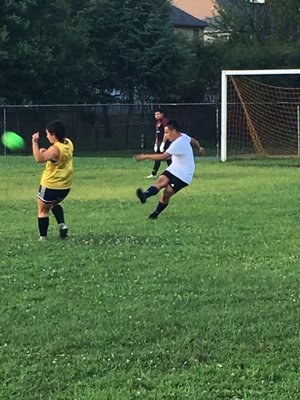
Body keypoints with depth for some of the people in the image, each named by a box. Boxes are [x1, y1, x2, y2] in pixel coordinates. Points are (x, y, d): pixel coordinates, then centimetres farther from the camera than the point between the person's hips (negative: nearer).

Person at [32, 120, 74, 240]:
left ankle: (43, 237, 10)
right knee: (55, 204, 33)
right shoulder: (68, 143, 2)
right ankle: (62, 224, 13)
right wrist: (47, 152, 4)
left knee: (43, 210, 9)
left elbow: (39, 158, -38)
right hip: (65, 186, 8)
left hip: (50, 186, -8)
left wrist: (35, 142, -36)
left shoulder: (56, 149, -25)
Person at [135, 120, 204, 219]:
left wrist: (145, 156, -30)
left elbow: (164, 156, -34)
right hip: (173, 169, 9)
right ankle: (145, 195, -34)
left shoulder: (178, 144, -27)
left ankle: (155, 214, -8)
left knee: (166, 194, -14)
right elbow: (193, 141, 26)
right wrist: (199, 148, 49)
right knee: (161, 181, -16)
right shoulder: (183, 136, 4)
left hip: (183, 175, -9)